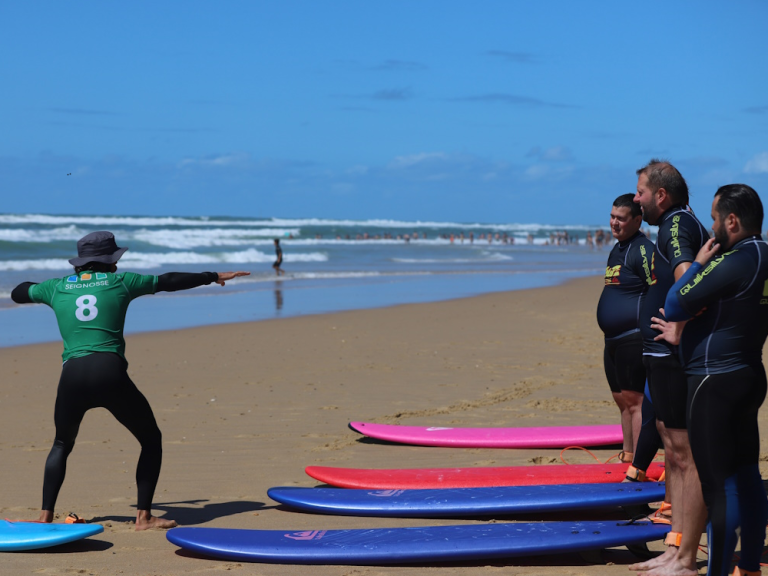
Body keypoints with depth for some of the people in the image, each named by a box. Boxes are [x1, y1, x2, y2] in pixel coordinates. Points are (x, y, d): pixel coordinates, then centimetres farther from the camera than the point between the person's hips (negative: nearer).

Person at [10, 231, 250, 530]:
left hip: (72, 375, 3)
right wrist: (213, 276, 35)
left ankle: (45, 516, 12)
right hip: (111, 372, -2)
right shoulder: (120, 282, 13)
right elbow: (169, 281, 23)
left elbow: (17, 293, 35)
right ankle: (144, 516, 7)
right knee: (151, 440, 16)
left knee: (62, 445, 26)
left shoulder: (58, 287, 18)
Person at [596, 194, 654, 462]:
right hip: (614, 340, 10)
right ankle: (627, 457, 25)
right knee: (622, 399, 16)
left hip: (634, 338, -10)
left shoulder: (643, 250, -13)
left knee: (634, 400, -10)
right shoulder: (617, 250, 17)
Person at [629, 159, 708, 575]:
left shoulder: (678, 222, -13)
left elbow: (685, 275, -29)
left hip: (675, 355, -11)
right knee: (674, 453, 15)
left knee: (686, 455, -7)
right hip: (663, 354, 11)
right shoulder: (678, 224, 18)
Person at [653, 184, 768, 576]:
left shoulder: (733, 263, -20)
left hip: (715, 382, -9)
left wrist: (698, 264, -4)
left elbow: (673, 307, -15)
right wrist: (685, 335, 17)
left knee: (719, 484, -5)